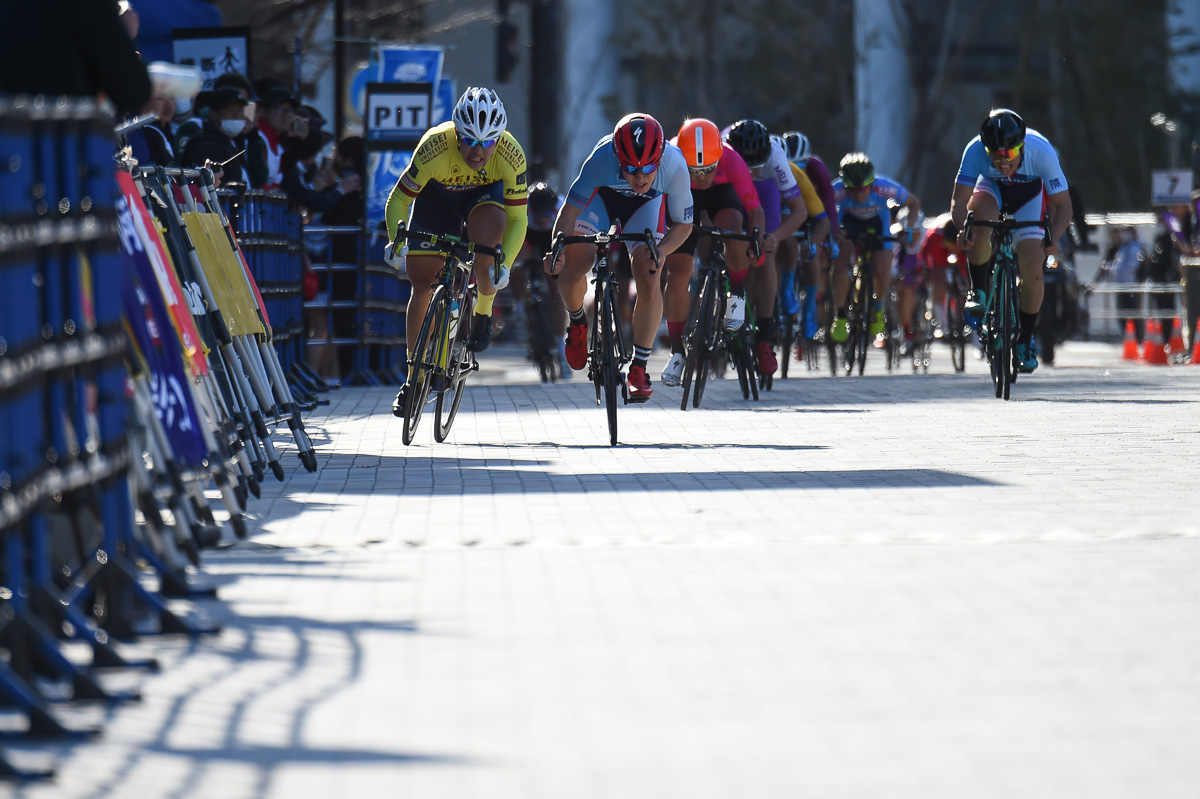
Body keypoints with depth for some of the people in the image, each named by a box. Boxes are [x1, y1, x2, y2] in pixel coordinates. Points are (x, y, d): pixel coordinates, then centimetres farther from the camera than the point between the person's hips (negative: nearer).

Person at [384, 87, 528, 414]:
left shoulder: (511, 156, -33)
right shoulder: (434, 148, -36)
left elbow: (517, 219, -24)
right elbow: (398, 200, -26)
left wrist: (505, 264, -38)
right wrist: (396, 241, -43)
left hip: (485, 194, 0)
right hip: (437, 195, 0)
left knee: (489, 228, -35)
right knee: (422, 285, -4)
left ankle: (483, 313, -10)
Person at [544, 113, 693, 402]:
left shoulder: (675, 166, -37)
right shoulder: (602, 159, -40)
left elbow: (683, 224, -21)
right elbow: (571, 209, -28)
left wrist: (660, 250, -40)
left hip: (647, 204, 0)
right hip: (602, 195, 0)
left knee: (648, 281, -17)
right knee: (572, 269, -13)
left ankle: (639, 368, -4)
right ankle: (577, 323, 22)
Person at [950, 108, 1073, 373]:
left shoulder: (1041, 150, -37)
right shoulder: (975, 150, -36)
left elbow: (1063, 205, -30)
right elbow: (959, 200, -31)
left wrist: (1053, 238, -46)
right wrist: (963, 228, -52)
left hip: (1030, 192, 0)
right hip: (993, 187, 0)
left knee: (1033, 269, -13)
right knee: (979, 212, -36)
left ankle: (1026, 339, 9)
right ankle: (978, 292, -17)